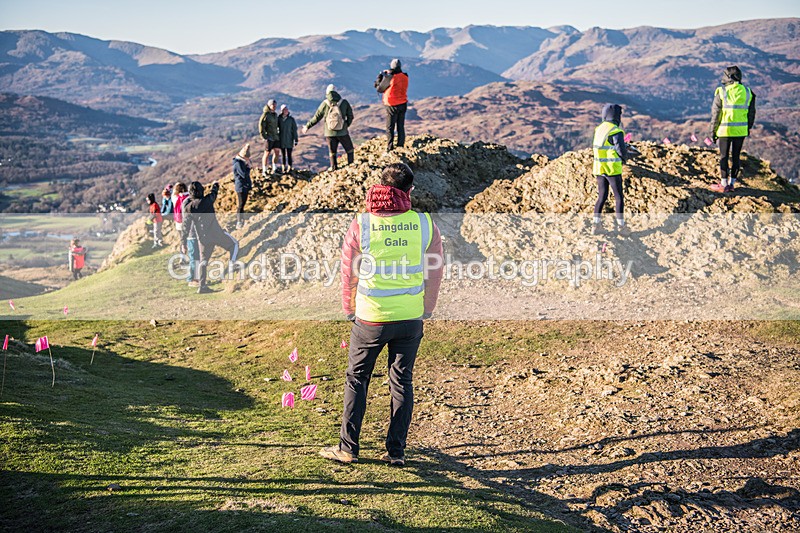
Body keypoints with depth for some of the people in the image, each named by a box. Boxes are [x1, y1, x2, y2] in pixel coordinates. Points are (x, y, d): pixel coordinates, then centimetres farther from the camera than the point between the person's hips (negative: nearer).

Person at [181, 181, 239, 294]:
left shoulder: (187, 207, 2)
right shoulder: (207, 200, -7)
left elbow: (186, 225, 5)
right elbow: (214, 193, 15)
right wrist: (215, 185, 38)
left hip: (202, 238, 4)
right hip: (216, 233, -4)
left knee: (203, 260, 15)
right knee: (234, 244, 17)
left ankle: (201, 286, 12)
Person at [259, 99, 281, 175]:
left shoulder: (275, 114, 12)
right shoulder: (265, 114, -11)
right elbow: (261, 125, -14)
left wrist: (278, 134, 16)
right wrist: (263, 136, -17)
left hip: (276, 137, 7)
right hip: (269, 137, -7)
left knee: (277, 152, 7)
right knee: (267, 153, -4)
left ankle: (274, 170, 17)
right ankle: (264, 171, 4)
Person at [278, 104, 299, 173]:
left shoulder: (291, 119, -4)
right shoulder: (279, 119, -1)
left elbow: (294, 130, -1)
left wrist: (296, 140, -3)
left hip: (289, 140, -2)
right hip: (281, 140, 2)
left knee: (289, 155, -1)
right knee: (283, 155, 9)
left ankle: (289, 168, 6)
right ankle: (283, 168, 17)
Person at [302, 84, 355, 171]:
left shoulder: (325, 104, -4)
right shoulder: (344, 102, -4)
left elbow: (316, 117, 2)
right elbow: (350, 116, 4)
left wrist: (307, 127, 13)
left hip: (330, 133, 1)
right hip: (343, 132, -1)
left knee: (332, 151, 13)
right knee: (349, 149, 13)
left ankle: (333, 167, 13)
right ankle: (351, 164, 8)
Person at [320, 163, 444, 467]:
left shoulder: (360, 226, -9)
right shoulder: (425, 224, -7)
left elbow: (348, 275, -1)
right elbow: (434, 274, 2)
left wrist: (349, 311, 15)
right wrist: (425, 311, 16)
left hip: (370, 319, -1)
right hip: (411, 319, 2)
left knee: (357, 379, 14)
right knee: (402, 381, 14)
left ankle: (348, 448, 21)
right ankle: (396, 451, 19)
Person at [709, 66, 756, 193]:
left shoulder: (721, 92, -8)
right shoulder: (747, 92, 4)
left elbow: (716, 113, -7)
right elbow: (751, 113, 9)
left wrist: (713, 130, 1)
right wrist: (748, 128, 20)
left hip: (725, 130, -3)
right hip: (741, 130, 4)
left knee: (724, 156, 4)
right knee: (736, 156, 11)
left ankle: (724, 184, 7)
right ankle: (732, 183, 15)